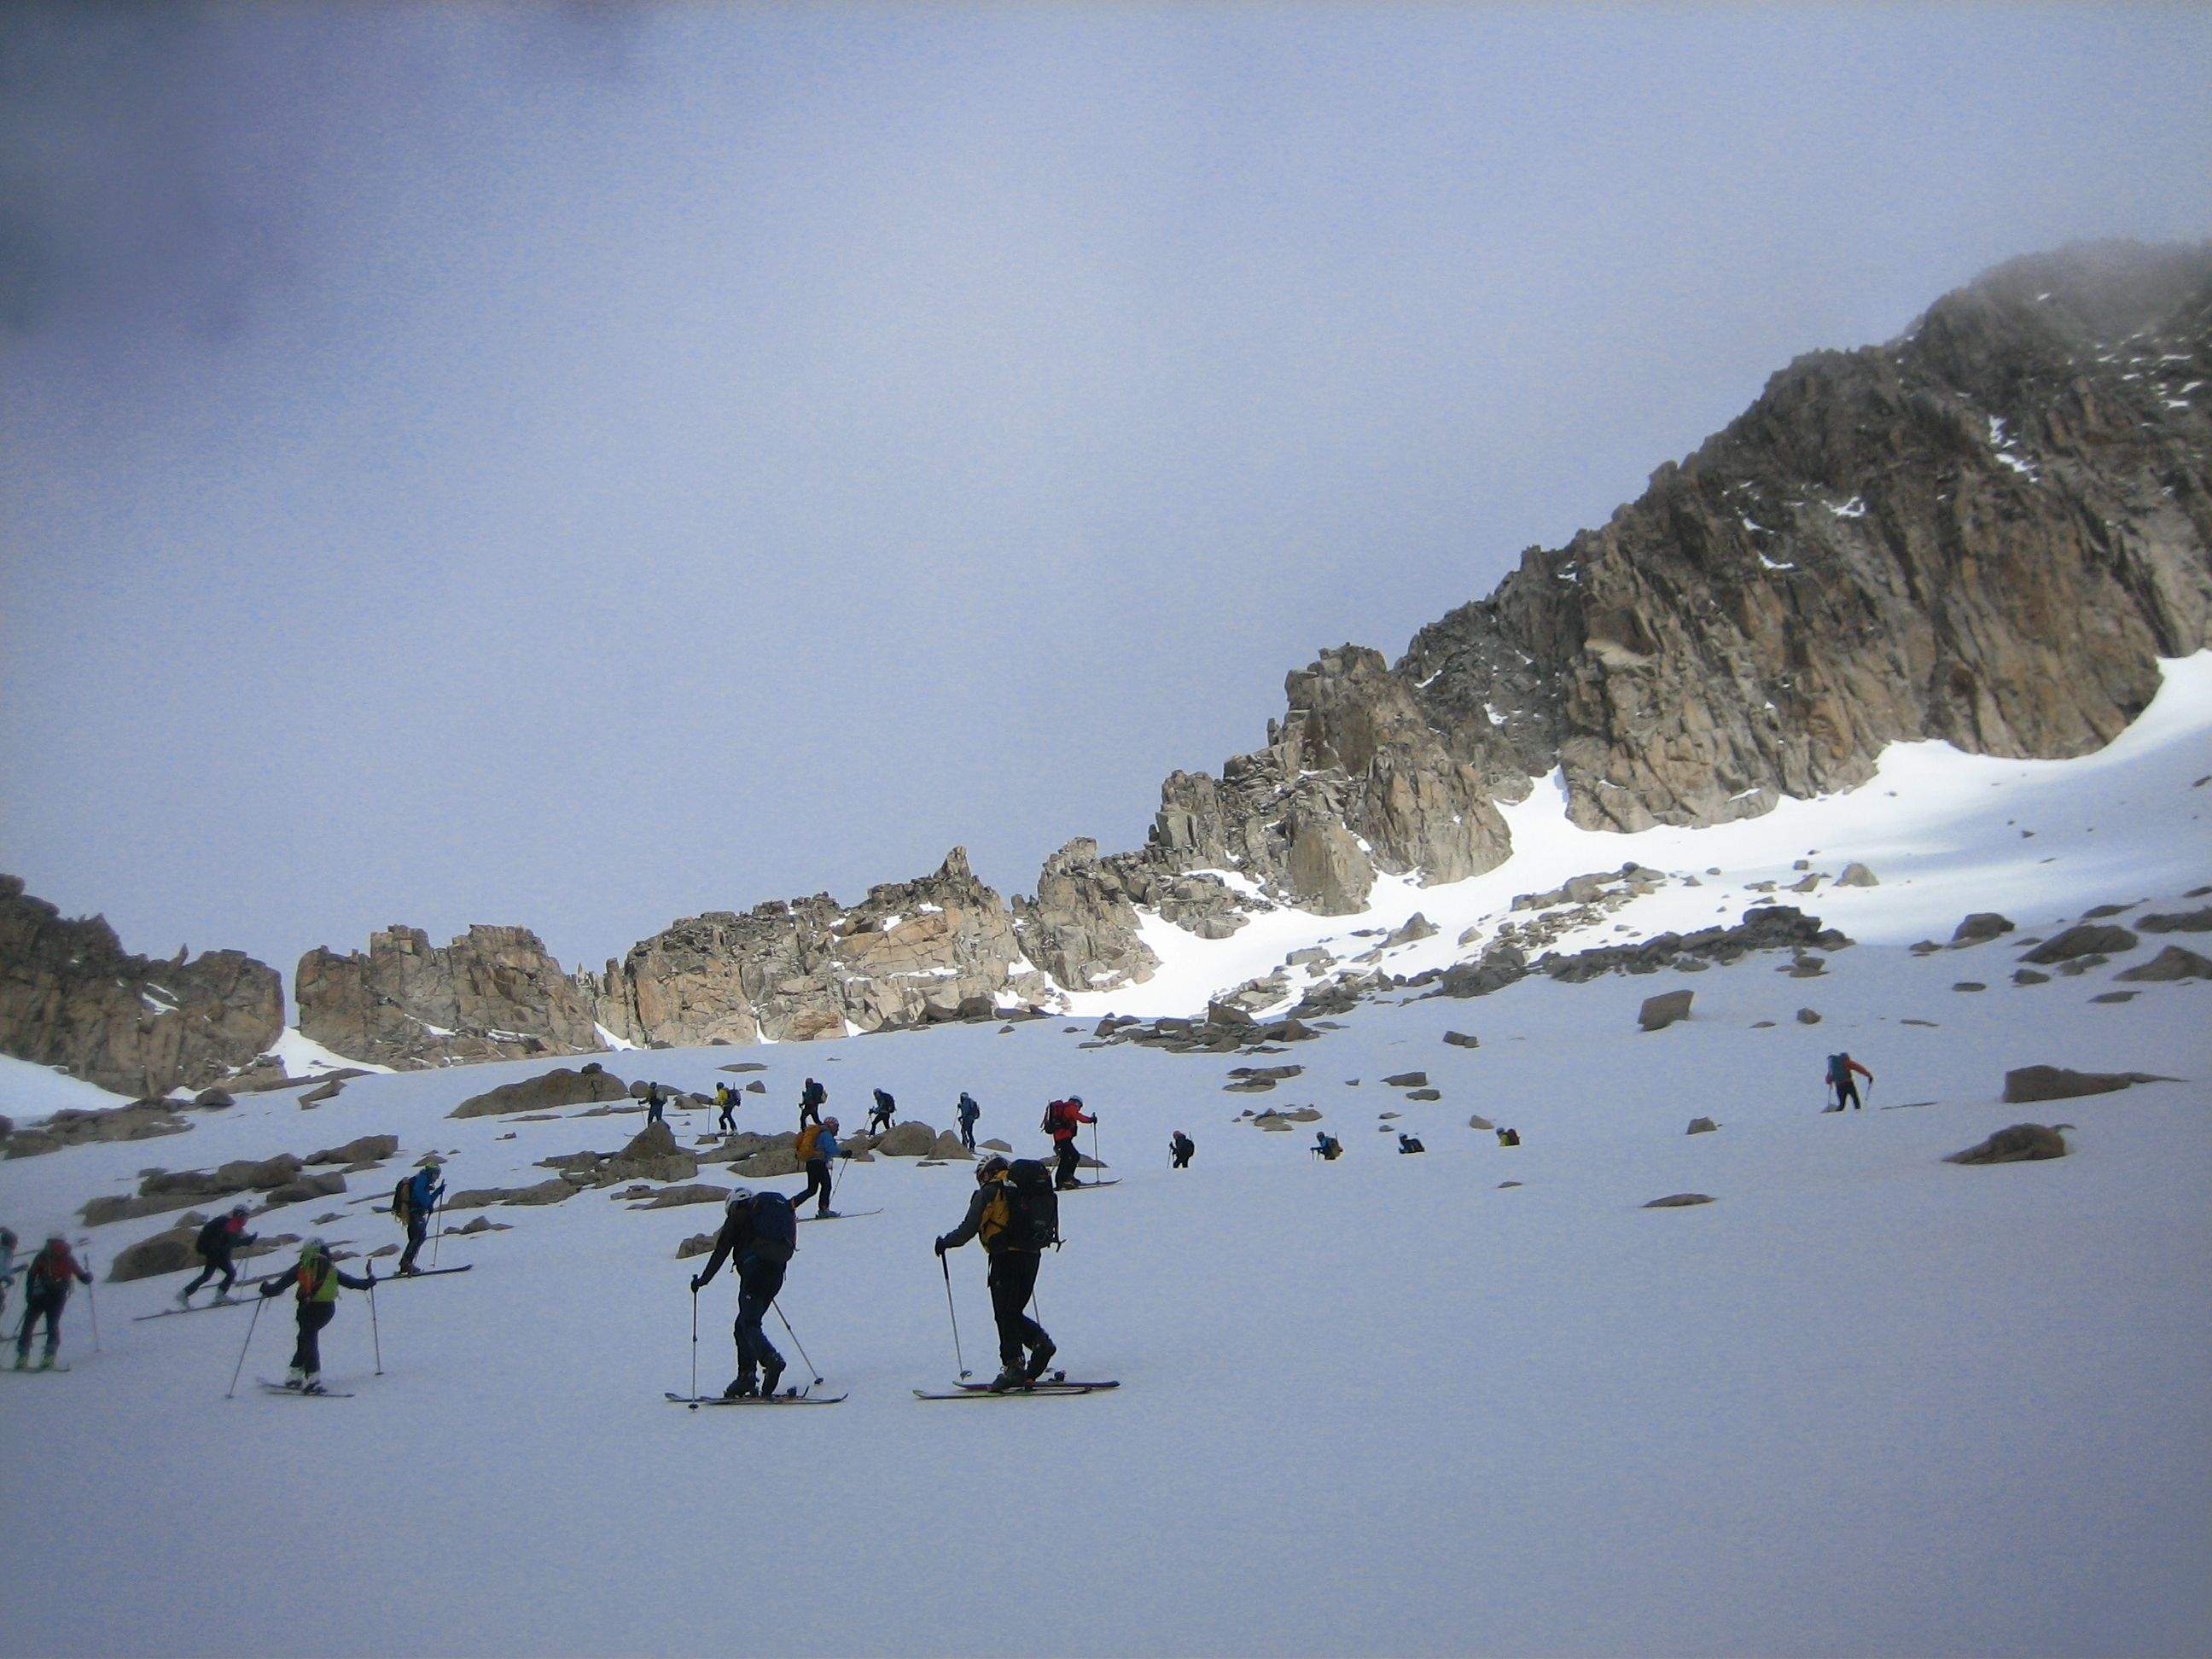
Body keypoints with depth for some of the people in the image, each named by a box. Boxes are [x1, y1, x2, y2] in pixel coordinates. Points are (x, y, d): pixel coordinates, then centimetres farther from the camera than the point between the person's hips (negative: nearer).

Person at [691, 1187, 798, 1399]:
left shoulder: (739, 1215, 10)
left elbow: (721, 1252, 6)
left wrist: (703, 1279, 16)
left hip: (755, 1269, -7)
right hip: (776, 1273, 7)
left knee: (748, 1325, -11)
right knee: (743, 1325, 16)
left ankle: (771, 1360, -35)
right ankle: (747, 1375, 7)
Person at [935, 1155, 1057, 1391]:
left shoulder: (991, 1191, -1)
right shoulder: (1033, 1189, 17)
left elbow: (969, 1228, -4)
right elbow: (1051, 1224, 21)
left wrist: (946, 1242, 12)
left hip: (1006, 1257, -6)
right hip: (1032, 1256, 7)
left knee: (1005, 1315, 0)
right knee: (1015, 1313, 18)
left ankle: (1013, 1366, -4)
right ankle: (1040, 1342, -1)